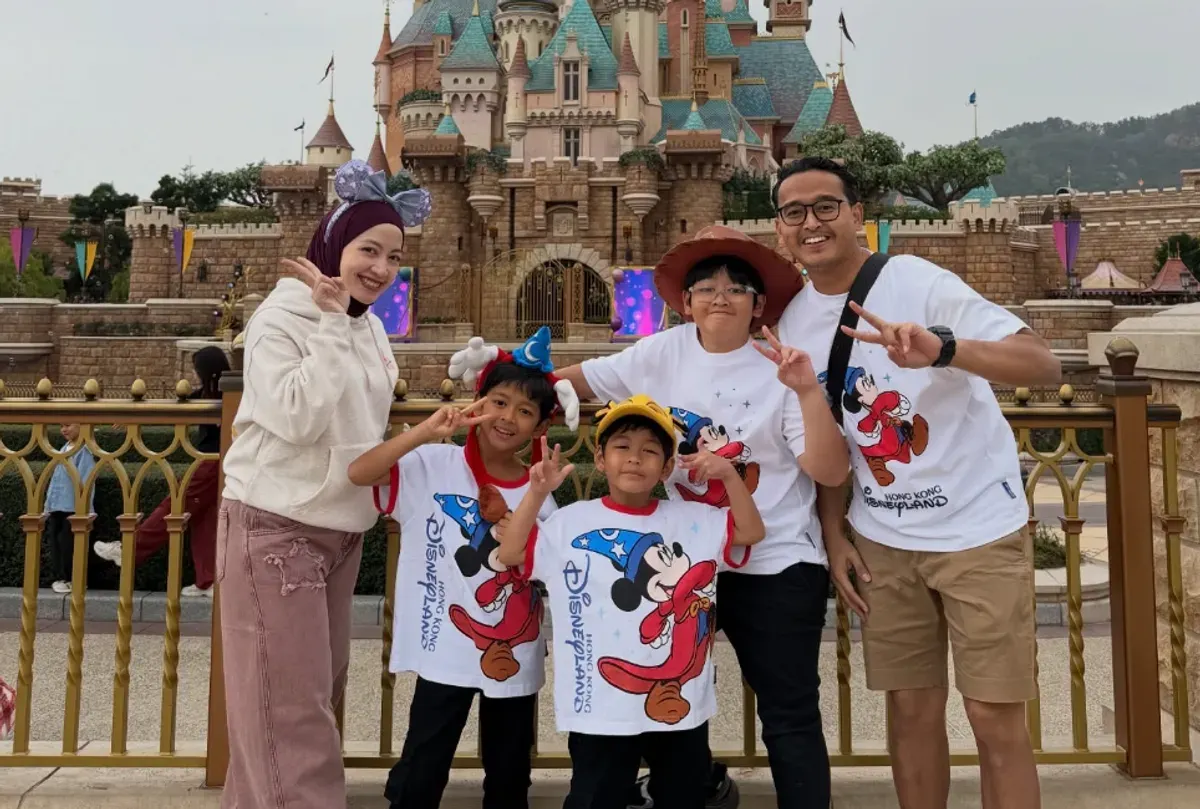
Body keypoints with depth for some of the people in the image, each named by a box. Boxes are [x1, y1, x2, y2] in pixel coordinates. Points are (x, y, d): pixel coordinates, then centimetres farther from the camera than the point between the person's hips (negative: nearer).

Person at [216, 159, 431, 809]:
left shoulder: (369, 325, 8)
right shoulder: (282, 316, -14)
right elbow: (297, 417, -27)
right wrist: (333, 324, -24)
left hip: (341, 528, 8)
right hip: (275, 528, -8)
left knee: (320, 690, 16)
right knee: (289, 704, -3)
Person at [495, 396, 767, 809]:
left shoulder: (694, 519, 4)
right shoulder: (571, 521, -2)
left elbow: (752, 532, 0)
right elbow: (511, 552, -6)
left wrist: (729, 474, -12)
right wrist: (537, 492, -17)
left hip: (682, 705, 3)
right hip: (601, 709, -2)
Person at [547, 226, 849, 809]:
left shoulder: (780, 373, -9)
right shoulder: (661, 354, 0)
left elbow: (832, 472, -15)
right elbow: (580, 380, 9)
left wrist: (808, 392, -26)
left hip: (774, 565, -4)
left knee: (789, 715, 3)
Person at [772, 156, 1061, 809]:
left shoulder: (918, 282, -16)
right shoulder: (793, 319, 1)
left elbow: (1044, 366, -25)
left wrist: (942, 348, -42)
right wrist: (834, 536, 5)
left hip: (977, 527, -4)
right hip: (882, 539, 5)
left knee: (994, 718, 1)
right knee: (911, 710, 13)